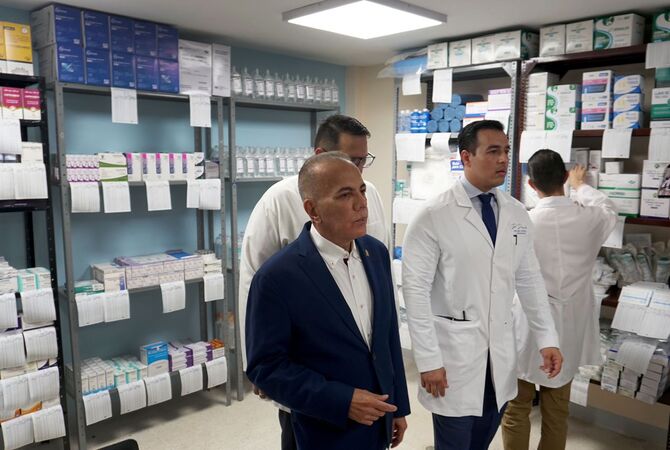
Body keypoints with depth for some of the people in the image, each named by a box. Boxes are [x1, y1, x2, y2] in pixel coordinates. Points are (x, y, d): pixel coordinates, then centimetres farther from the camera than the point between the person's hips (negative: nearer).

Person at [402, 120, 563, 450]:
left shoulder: (517, 214, 3)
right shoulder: (434, 216, -14)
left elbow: (529, 280, 10)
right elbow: (416, 290, -14)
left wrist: (547, 338, 7)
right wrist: (428, 359, -15)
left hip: (500, 351, 5)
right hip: (453, 349, -5)